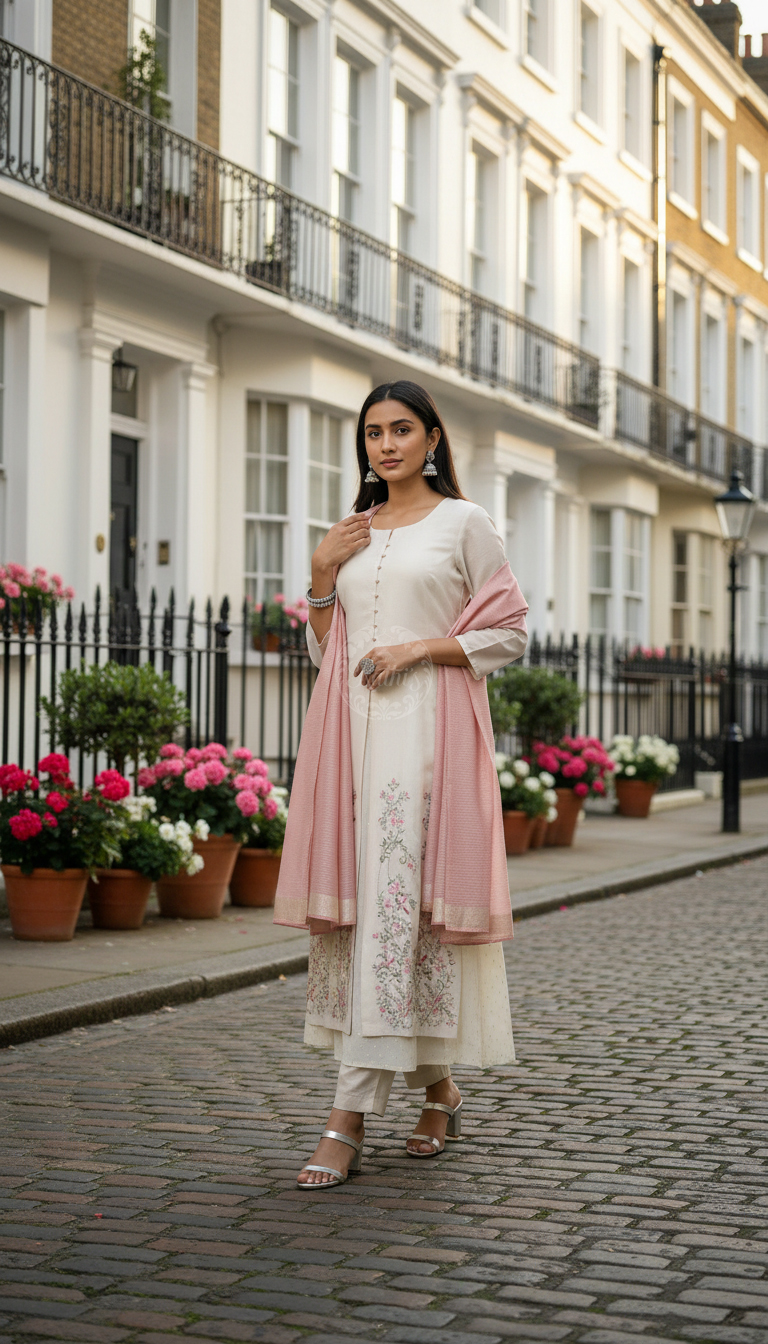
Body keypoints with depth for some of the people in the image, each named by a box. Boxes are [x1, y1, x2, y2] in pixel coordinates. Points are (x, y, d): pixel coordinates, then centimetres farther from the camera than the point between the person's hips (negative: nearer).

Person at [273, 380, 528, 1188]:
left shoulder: (463, 523, 4)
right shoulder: (352, 536, 18)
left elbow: (508, 634, 2)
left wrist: (422, 646, -10)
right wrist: (321, 573, 6)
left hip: (428, 725, -5)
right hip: (351, 726, 6)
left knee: (399, 900, -12)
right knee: (352, 900, 2)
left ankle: (348, 1120, -14)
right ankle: (438, 1090, 18)